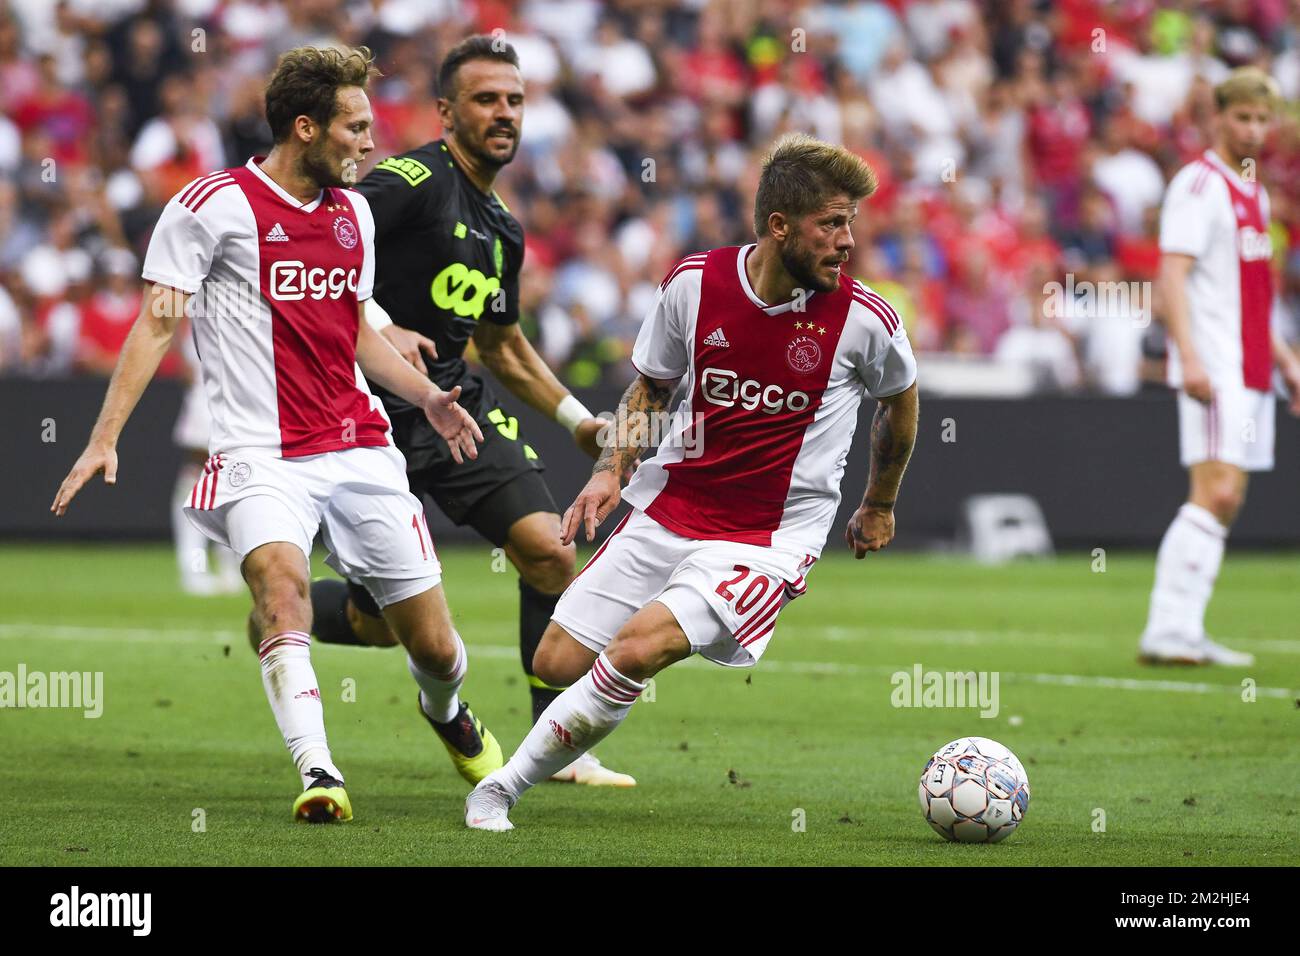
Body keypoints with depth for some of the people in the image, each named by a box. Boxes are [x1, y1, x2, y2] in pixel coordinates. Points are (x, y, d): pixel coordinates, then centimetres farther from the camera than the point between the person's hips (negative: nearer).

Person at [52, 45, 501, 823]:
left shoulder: (353, 212, 13)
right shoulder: (214, 205, -7)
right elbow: (158, 324, -7)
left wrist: (427, 396, 15)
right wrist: (105, 439, -14)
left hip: (360, 451, 5)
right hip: (263, 457, -5)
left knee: (434, 645, 5)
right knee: (279, 578, -34)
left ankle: (447, 711, 39)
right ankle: (318, 771, -37)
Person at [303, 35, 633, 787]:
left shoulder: (502, 228, 15)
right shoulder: (411, 181, -11)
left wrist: (579, 419, 23)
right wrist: (378, 328, -30)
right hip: (377, 413, -7)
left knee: (550, 550, -10)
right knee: (381, 622, -4)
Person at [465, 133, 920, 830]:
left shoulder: (864, 320, -11)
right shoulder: (696, 283, -6)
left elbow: (898, 398, 12)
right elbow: (650, 385, 12)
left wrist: (879, 506, 23)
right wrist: (610, 470, -3)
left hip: (771, 536, -4)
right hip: (670, 508, 4)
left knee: (637, 648, -25)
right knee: (557, 663, 1)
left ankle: (506, 784, -9)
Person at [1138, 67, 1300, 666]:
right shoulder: (1199, 185, -10)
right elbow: (1172, 275, -18)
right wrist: (1189, 356, -27)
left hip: (1251, 370, 9)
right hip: (1214, 368, -9)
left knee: (1226, 502, 6)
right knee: (1216, 492, -16)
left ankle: (1181, 633, 7)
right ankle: (1168, 631, -17)